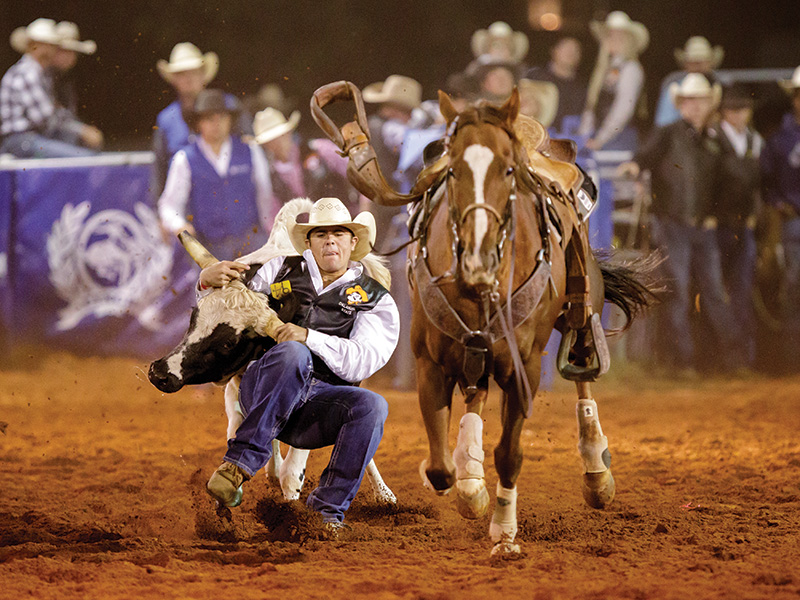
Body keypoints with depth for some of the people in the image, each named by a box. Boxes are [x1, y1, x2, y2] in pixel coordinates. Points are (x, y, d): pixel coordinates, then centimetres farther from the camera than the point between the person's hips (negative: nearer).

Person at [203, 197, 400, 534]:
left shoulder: (375, 301, 13)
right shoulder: (282, 272, 19)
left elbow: (360, 362, -4)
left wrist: (311, 338, -18)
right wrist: (208, 281, 3)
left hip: (317, 409, 1)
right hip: (262, 389, -1)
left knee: (371, 406, -32)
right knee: (292, 354, -35)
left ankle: (328, 508, -20)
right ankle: (242, 461, -36)